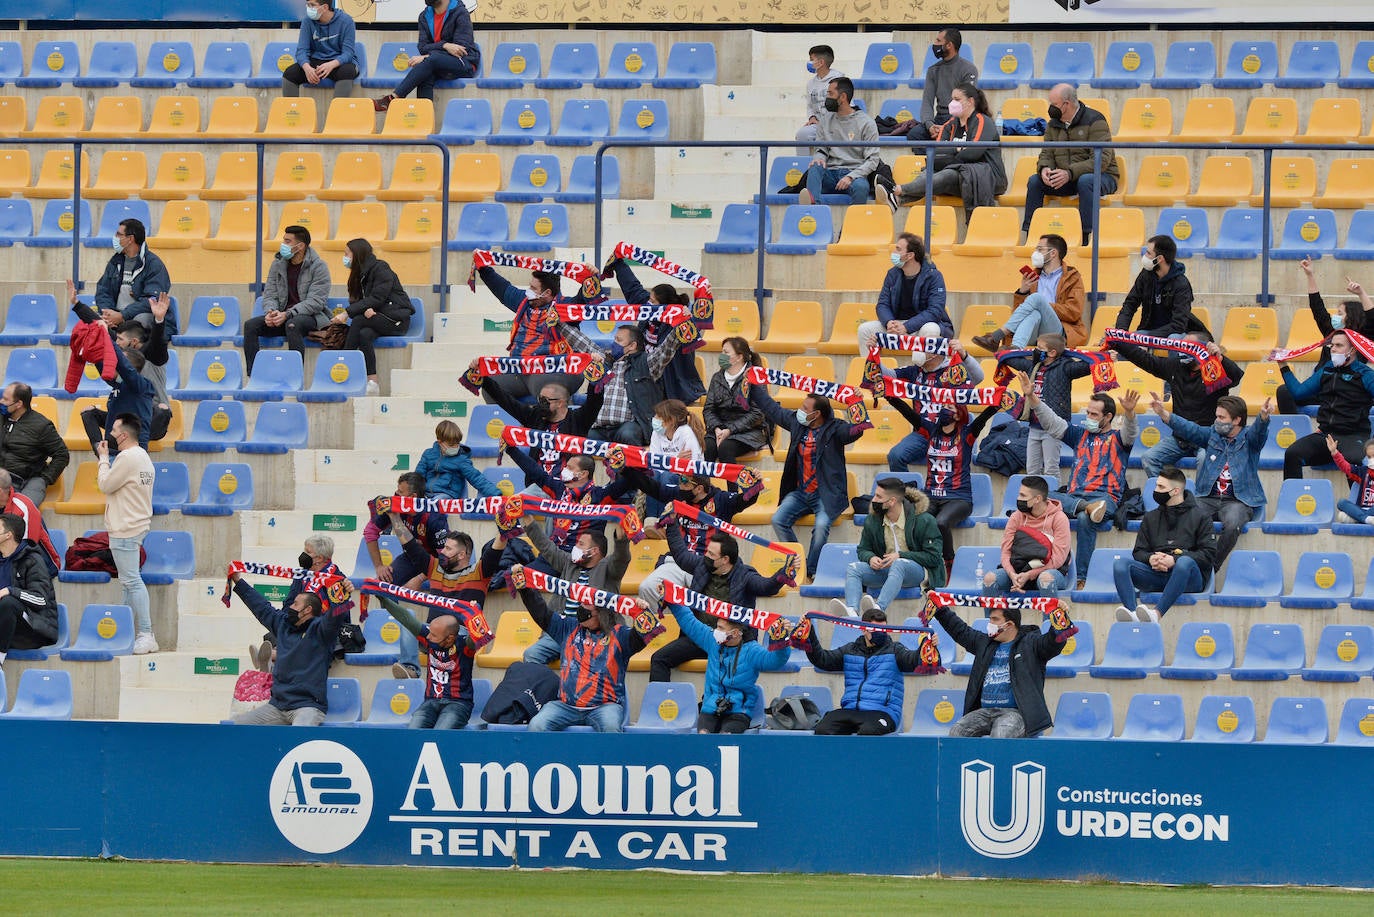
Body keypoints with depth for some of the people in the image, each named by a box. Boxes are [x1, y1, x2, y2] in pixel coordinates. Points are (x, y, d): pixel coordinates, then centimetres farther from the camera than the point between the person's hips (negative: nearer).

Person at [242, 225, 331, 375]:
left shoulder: (318, 267, -8)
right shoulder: (278, 264, 10)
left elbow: (315, 301, -16)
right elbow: (270, 295, 9)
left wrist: (288, 314, -27)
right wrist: (270, 312, -15)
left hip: (312, 316, -6)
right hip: (282, 315, 6)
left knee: (292, 325, -39)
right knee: (250, 325, -17)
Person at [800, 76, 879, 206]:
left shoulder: (866, 122, 1)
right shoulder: (826, 119, 16)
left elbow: (872, 160, -3)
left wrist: (850, 177, -18)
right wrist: (819, 158, -7)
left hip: (855, 174, -3)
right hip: (830, 174, 3)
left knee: (861, 187, -39)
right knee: (815, 167, -32)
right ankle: (812, 202, -59)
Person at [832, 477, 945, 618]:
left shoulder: (923, 520, -9)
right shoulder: (872, 521, 6)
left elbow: (934, 556, -11)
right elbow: (863, 550, 17)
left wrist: (900, 556, -19)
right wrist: (871, 558, -10)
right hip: (884, 568, 5)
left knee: (898, 565, -40)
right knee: (852, 569, -19)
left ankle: (879, 608, -62)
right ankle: (852, 611, -47)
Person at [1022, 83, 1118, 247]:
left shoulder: (1094, 121, -14)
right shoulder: (1053, 125, 8)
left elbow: (1101, 160, -23)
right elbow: (1047, 154, 9)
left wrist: (1070, 173, -32)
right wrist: (1044, 168, -18)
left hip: (1102, 176, -6)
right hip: (1065, 179, 6)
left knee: (1085, 181, -39)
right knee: (1034, 181, -13)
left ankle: (1087, 238, -39)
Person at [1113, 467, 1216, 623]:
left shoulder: (1200, 516, 9)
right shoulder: (1151, 518, 24)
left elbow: (1209, 554, -2)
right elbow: (1139, 552, 18)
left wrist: (1175, 560, -14)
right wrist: (1151, 559, -7)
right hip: (1156, 574, 4)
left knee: (1185, 563, -39)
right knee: (1120, 563, -20)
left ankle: (1157, 613, -52)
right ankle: (1131, 612, -44)